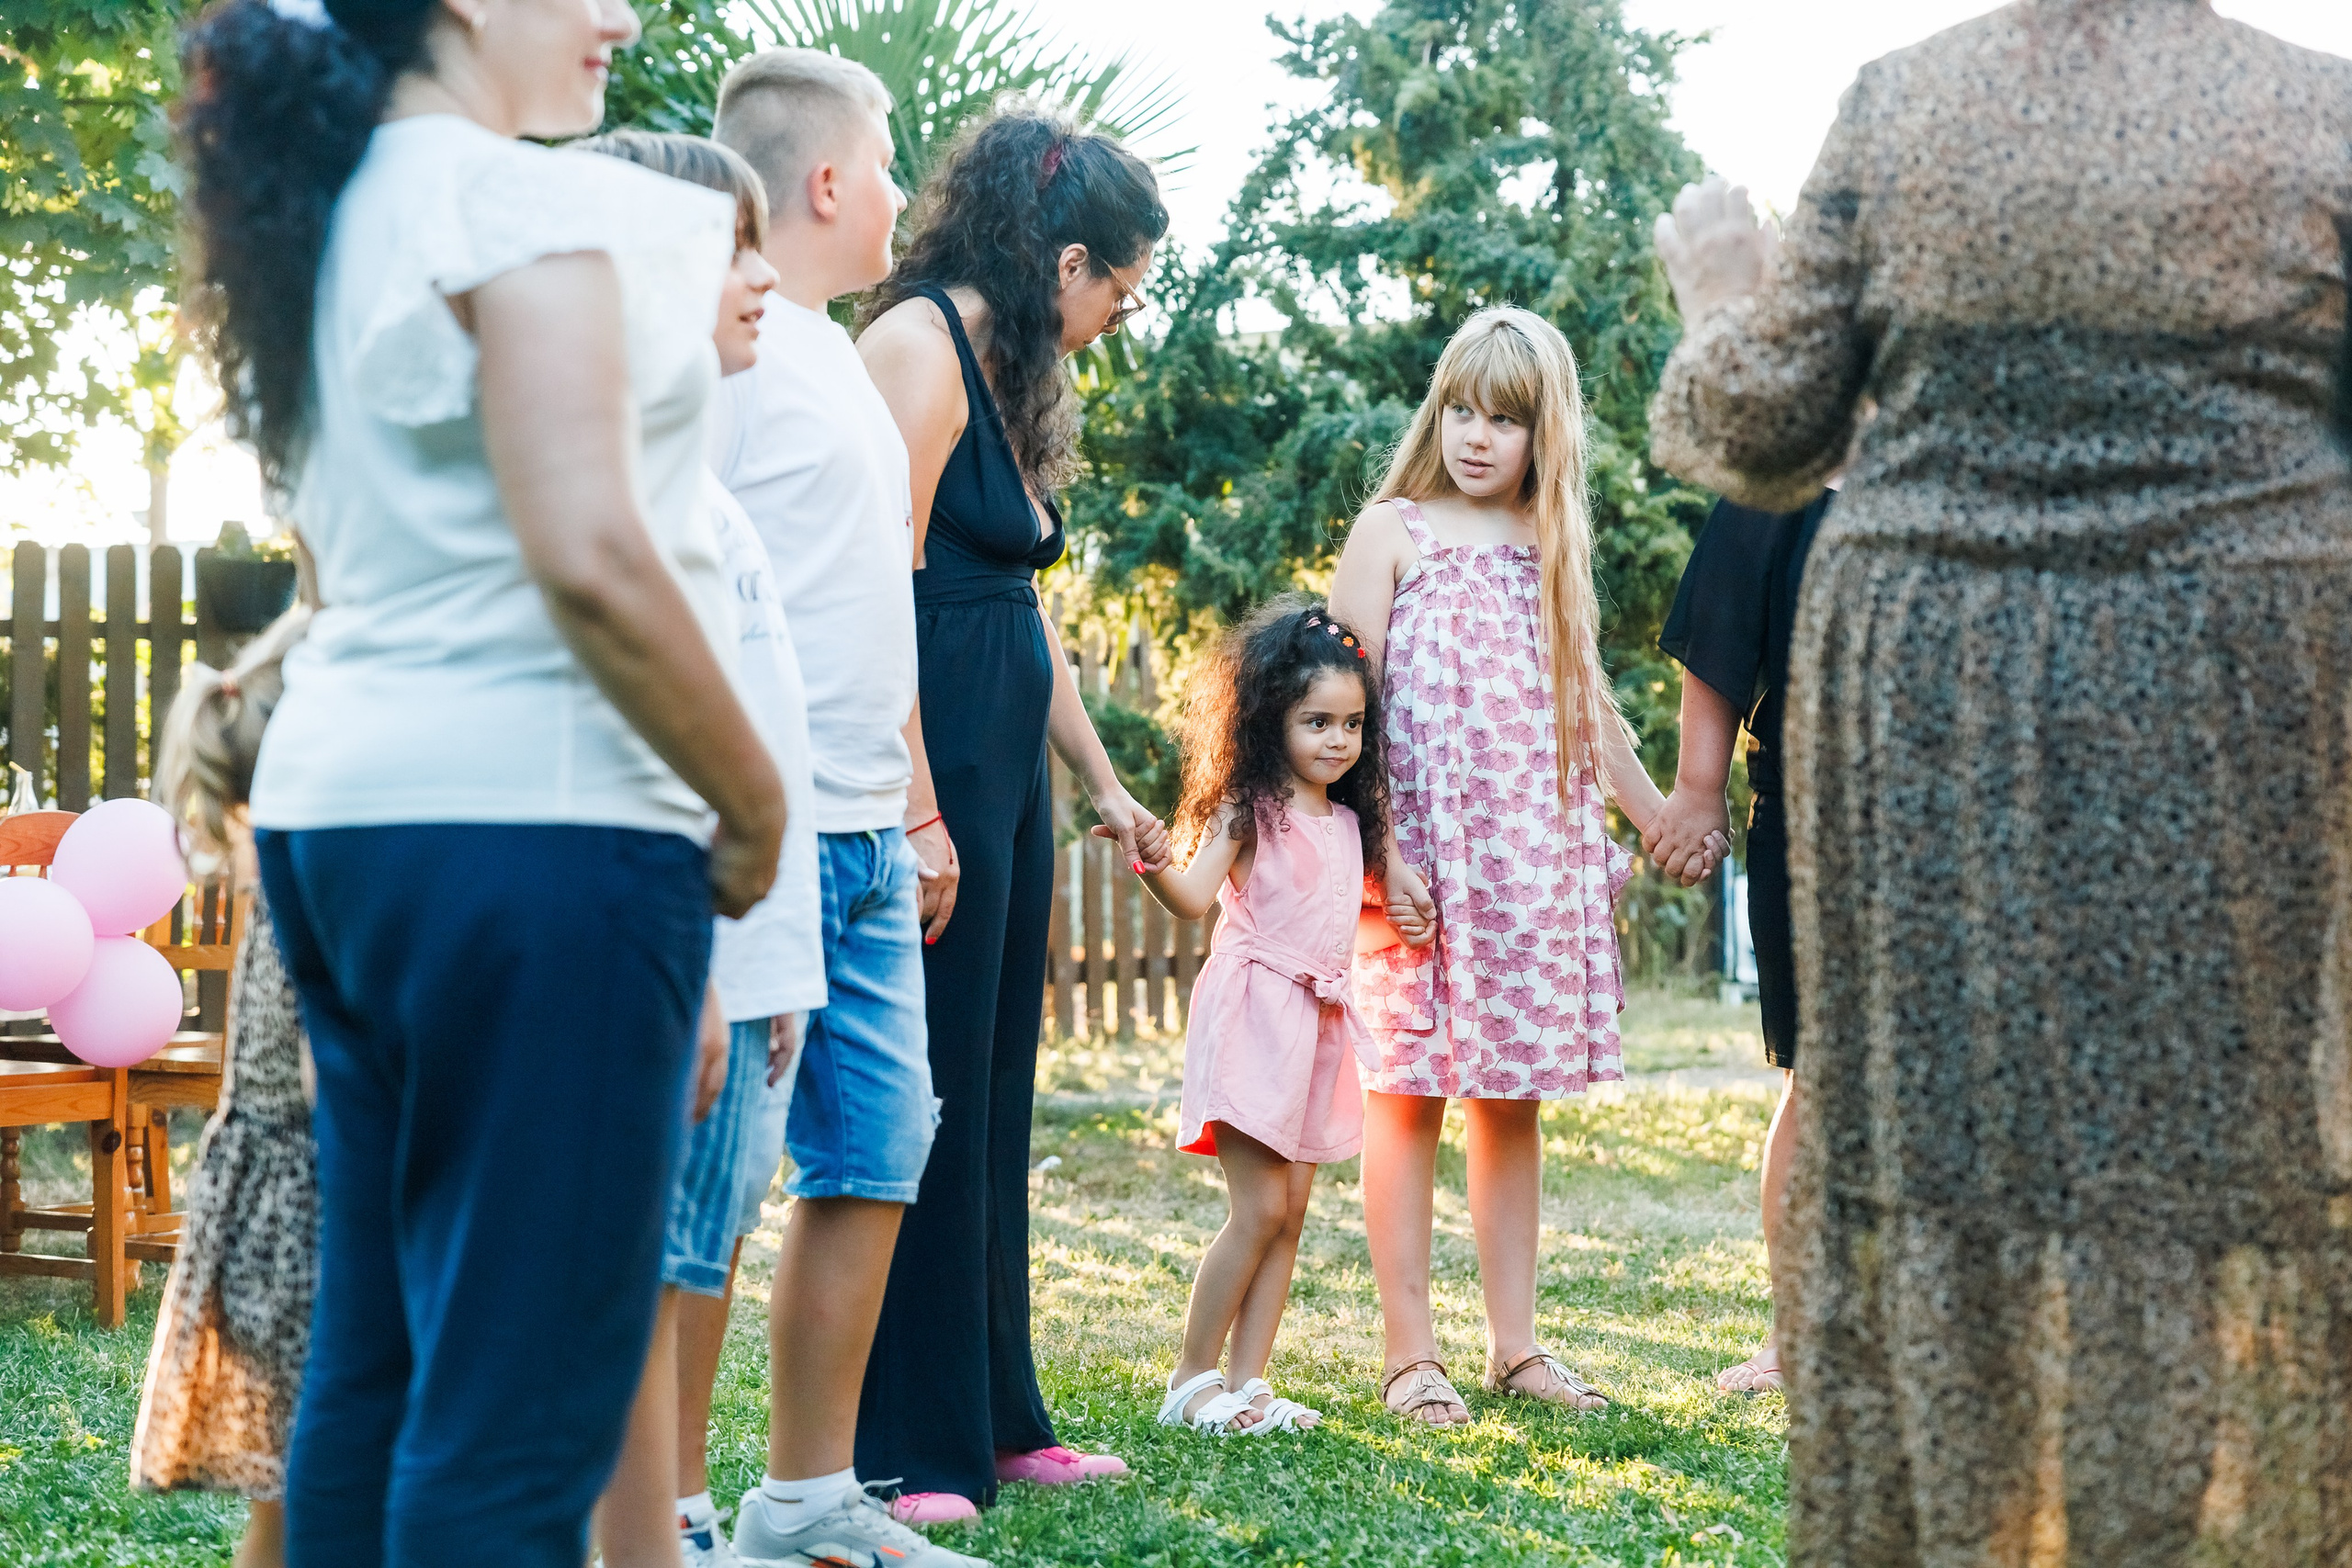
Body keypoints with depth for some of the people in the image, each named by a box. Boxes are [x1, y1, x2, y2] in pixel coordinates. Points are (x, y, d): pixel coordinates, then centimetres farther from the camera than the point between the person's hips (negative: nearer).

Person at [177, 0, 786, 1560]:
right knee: (518, 1409, -6)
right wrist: (757, 805, -9)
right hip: (531, 817, -9)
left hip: (340, 801, 9)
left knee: (374, 1363, 13)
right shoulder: (517, 200, -11)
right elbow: (591, 562, -20)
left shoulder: (333, 224, 16)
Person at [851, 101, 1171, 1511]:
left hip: (1004, 768, 10)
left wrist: (1104, 784, 29)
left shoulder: (1015, 378, 19)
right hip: (927, 753, -10)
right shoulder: (921, 345, -12)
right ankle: (907, 1451, 1)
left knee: (992, 1103, 14)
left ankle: (994, 1422, 22)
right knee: (923, 1104, -5)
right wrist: (916, 811, -24)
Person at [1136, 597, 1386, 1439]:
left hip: (1319, 1023, 7)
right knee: (1258, 1209, -10)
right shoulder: (1250, 810, -7)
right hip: (1256, 1014, -7)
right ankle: (1192, 1379, -1)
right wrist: (1152, 860, -36)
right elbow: (1195, 897, -20)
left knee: (1290, 1212, 5)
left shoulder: (1349, 822, 13)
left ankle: (1246, 1381, 9)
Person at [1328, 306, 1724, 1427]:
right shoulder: (1393, 531, 1)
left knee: (1513, 1100, 8)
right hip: (1421, 853, -4)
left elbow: (1587, 708, 23)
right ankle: (1410, 1352, 1)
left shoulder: (1553, 548, 15)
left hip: (1536, 858, 5)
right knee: (1409, 1094, -2)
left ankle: (1515, 1344, 13)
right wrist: (1378, 852, -14)